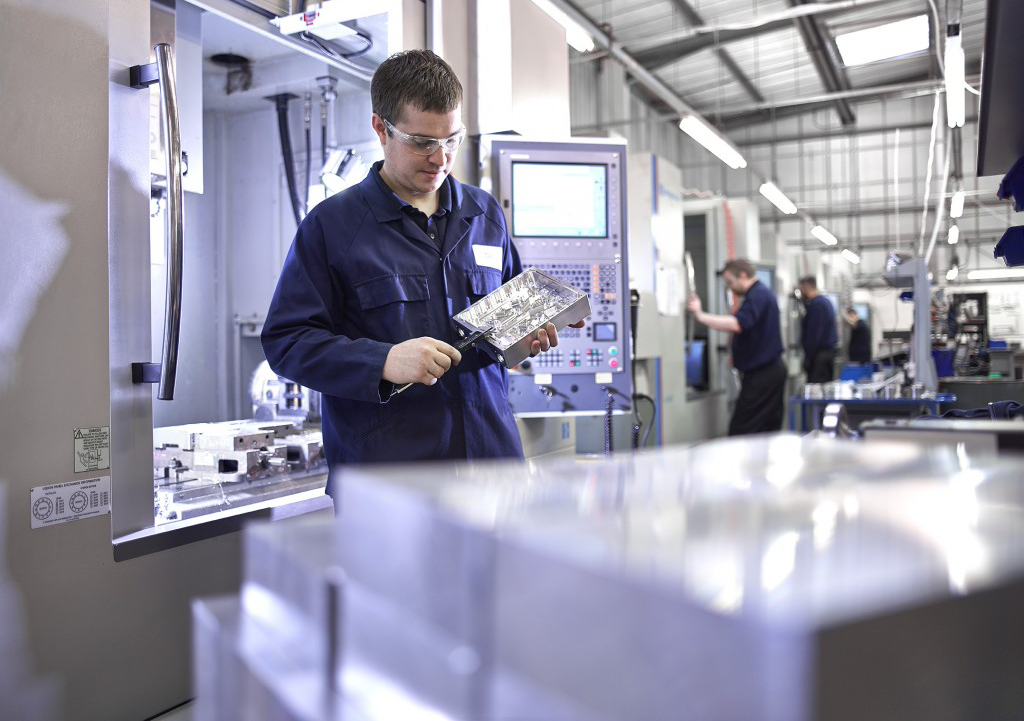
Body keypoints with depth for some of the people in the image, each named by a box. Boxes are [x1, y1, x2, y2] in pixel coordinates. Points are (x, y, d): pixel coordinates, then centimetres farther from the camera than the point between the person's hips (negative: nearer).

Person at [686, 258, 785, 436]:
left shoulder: (757, 296, -15)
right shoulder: (762, 293, 19)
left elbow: (737, 324, -31)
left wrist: (700, 315, -30)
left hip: (761, 373, -11)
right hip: (773, 370, 11)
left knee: (740, 430, -10)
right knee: (770, 430, 11)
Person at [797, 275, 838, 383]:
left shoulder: (816, 304, -15)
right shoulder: (825, 301, 16)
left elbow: (813, 334, -19)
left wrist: (807, 358, -16)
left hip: (820, 353, -10)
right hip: (829, 351, 10)